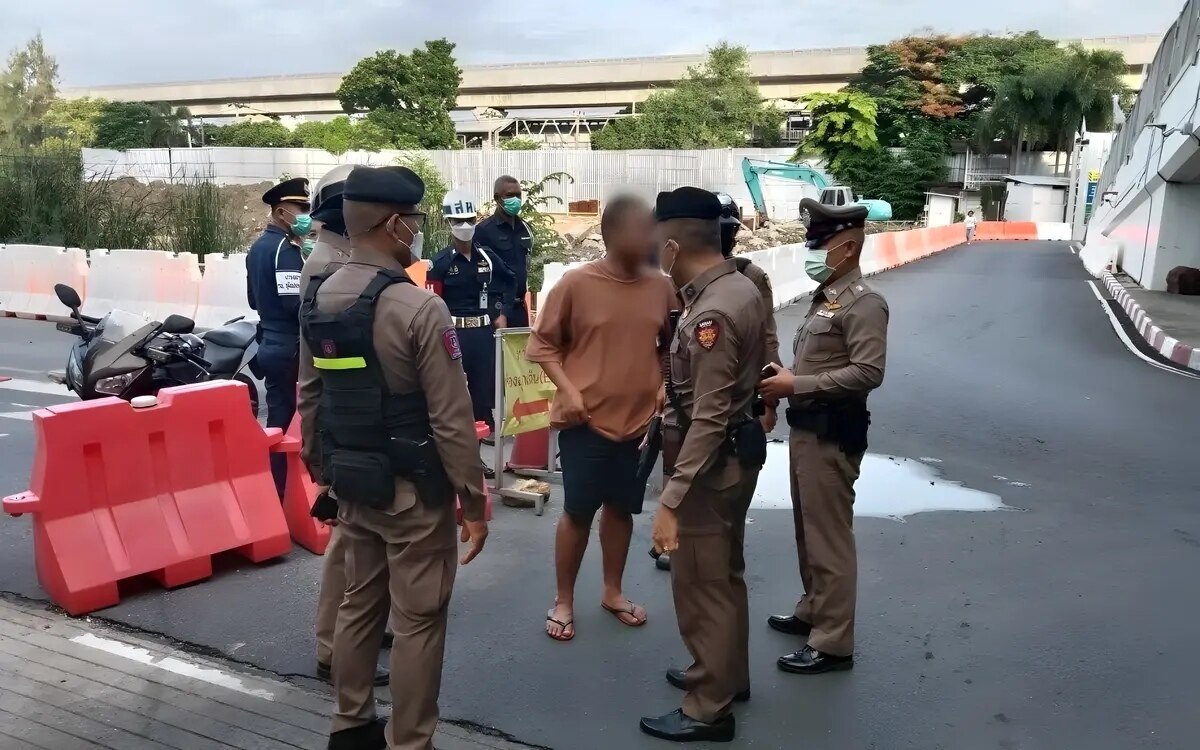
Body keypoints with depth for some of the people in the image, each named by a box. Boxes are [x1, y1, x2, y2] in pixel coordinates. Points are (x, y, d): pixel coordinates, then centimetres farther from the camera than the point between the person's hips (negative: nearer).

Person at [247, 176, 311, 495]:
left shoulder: (258, 246, 14)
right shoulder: (287, 248, -15)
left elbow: (254, 300, 21)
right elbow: (296, 302, -24)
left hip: (270, 345, 10)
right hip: (291, 348, -9)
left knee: (277, 420, 13)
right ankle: (283, 495, 0)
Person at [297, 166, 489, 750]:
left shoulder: (316, 299, 2)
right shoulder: (419, 307, -21)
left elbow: (310, 396, 10)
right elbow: (451, 420, -19)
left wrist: (319, 466, 21)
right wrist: (473, 501, -10)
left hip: (350, 481, 7)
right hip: (412, 488, -7)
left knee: (359, 604, 21)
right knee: (418, 620, 6)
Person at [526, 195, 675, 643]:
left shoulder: (661, 287, 1)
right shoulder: (576, 283, -11)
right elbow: (542, 344, -4)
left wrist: (666, 386, 0)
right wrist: (568, 390, -14)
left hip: (640, 421, 4)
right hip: (586, 421, -4)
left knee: (621, 508, 16)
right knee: (578, 512, 6)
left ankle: (613, 592, 34)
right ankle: (563, 601, 23)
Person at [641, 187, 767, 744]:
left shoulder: (710, 315, -26)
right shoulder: (743, 289, 4)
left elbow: (707, 421, -29)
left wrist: (671, 499, -28)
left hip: (712, 464, -10)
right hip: (739, 452, 10)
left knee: (701, 586, 4)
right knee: (724, 574, 23)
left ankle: (709, 708, 18)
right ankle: (727, 675, 40)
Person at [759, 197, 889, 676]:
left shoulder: (863, 304, -14)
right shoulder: (825, 297, 14)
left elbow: (868, 373, -23)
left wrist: (797, 385, -23)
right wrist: (785, 378, 3)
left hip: (833, 434, -10)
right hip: (807, 428, 10)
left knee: (829, 538, -3)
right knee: (808, 531, 20)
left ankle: (833, 642, 6)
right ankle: (813, 611, 36)